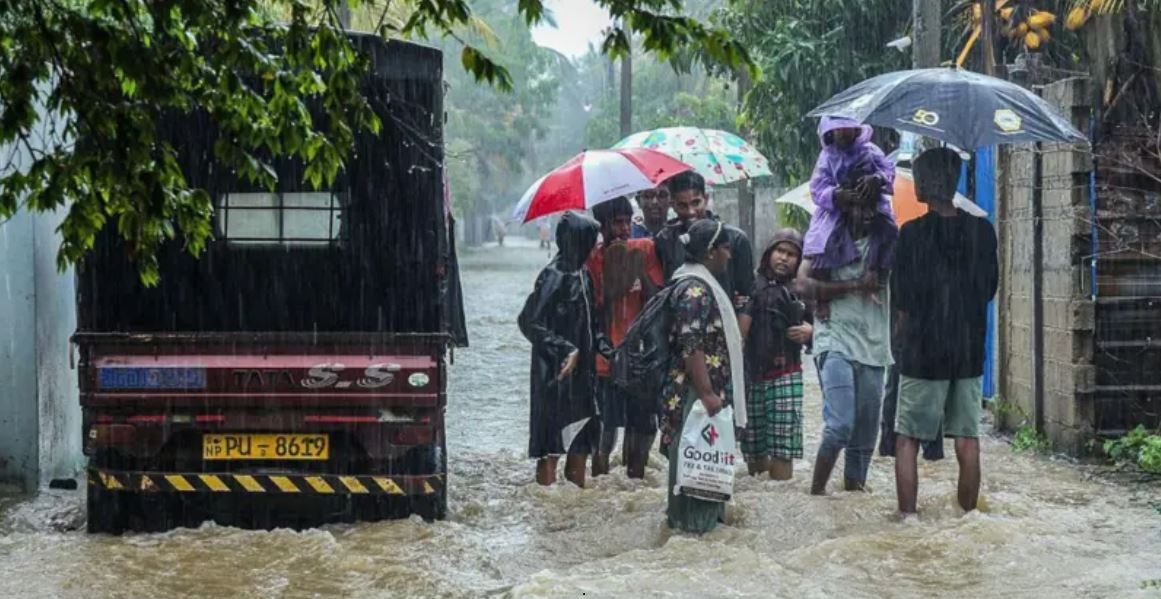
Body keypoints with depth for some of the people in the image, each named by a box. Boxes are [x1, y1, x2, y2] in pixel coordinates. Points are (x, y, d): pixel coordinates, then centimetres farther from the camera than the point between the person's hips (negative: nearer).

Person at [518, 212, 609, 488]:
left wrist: (603, 347, 4)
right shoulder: (554, 276, -16)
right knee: (553, 440, -2)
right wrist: (565, 350, -20)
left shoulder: (582, 274, 9)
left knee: (582, 437, 13)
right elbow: (529, 321, -18)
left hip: (581, 370, 9)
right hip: (556, 372, -8)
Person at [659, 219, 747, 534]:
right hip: (696, 392, -10)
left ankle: (708, 515, 24)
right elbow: (691, 346, -24)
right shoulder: (695, 289, -18)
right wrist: (707, 394, -25)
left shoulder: (703, 284, 15)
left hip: (708, 390, 10)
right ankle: (694, 520, 2)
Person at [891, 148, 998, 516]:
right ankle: (968, 515, 14)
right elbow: (990, 288, 10)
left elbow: (901, 300, -6)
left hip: (923, 351, -4)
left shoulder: (913, 233, -11)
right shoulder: (982, 231, 0)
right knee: (968, 440, 9)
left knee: (907, 440, 4)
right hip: (970, 350, 4)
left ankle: (908, 517, 0)